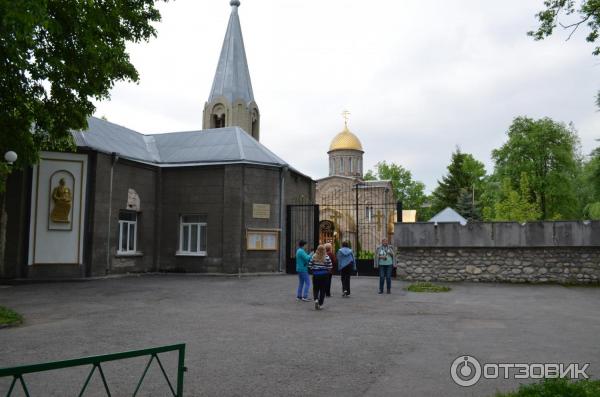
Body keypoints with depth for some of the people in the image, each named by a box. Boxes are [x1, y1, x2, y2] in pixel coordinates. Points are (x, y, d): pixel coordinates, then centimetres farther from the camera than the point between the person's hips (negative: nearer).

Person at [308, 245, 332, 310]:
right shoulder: (327, 257, -9)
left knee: (315, 289, 13)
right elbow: (329, 267, -11)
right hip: (324, 275, -1)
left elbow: (310, 266, -3)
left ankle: (316, 299, -13)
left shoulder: (314, 257, -4)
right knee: (323, 290, 8)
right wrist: (327, 271, 8)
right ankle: (320, 304, 10)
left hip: (315, 275, 1)